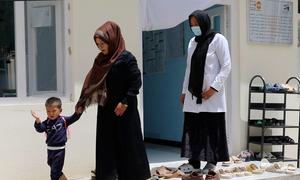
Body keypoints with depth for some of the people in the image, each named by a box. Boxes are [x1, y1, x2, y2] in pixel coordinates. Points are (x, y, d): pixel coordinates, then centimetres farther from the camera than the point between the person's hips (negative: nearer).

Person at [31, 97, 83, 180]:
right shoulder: (47, 122, -4)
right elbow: (40, 129, -17)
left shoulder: (63, 120, -8)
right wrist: (38, 120, -34)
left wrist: (78, 112, -32)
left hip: (59, 149, -4)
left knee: (55, 171, 1)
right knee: (52, 165, 24)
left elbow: (73, 118, -13)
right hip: (50, 149, 5)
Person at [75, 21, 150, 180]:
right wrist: (82, 103, 5)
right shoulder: (101, 60, 9)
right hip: (105, 111, 7)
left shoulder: (126, 58, -11)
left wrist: (125, 102, -18)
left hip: (123, 111, -6)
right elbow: (91, 82, 10)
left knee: (127, 145, 2)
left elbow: (136, 81, -14)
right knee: (107, 147, 7)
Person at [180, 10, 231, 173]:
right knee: (192, 129, 3)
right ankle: (193, 161, 9)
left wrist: (214, 87, -16)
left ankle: (211, 162, 3)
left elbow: (226, 66, -8)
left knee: (212, 128, -3)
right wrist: (184, 91, 15)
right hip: (193, 94, 6)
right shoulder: (192, 42, 15)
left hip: (211, 94, -5)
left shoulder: (218, 40, -3)